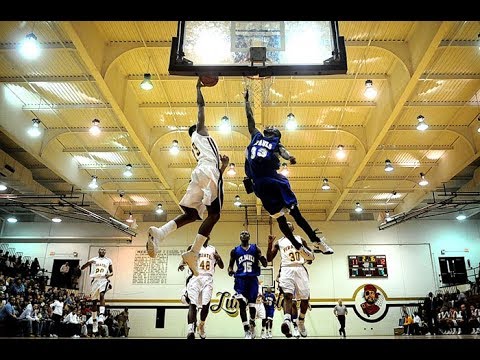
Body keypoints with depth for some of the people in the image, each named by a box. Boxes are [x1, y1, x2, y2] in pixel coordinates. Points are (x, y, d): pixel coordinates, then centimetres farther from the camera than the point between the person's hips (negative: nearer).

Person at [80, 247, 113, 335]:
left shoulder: (108, 260, 12)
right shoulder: (93, 259, 11)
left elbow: (112, 272, 17)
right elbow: (82, 268, 9)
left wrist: (109, 274, -8)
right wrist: (88, 263, -11)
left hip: (104, 280, -2)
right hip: (95, 280, 2)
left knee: (102, 295, -29)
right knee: (94, 301, 6)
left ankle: (101, 316, -36)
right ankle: (94, 322, 17)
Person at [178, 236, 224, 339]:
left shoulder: (213, 249, 16)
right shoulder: (193, 247, 11)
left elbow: (221, 266, 16)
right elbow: (186, 259, 8)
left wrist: (219, 258, -6)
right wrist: (182, 264, -17)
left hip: (208, 279, 2)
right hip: (195, 277, -2)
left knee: (206, 304, -6)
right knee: (192, 303, -17)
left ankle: (201, 326, 20)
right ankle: (190, 329, -31)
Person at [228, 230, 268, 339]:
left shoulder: (255, 248, 5)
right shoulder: (235, 250, 7)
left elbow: (265, 264, 4)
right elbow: (230, 265, 13)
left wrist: (261, 257, -17)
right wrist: (230, 270, -10)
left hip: (253, 279, 0)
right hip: (241, 279, 0)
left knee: (252, 304, 7)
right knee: (242, 304, -8)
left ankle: (252, 325, 32)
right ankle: (246, 330, -2)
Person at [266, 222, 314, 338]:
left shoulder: (300, 239, 17)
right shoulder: (279, 242, 15)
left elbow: (312, 257, 13)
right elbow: (269, 259, 7)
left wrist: (301, 248, -6)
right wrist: (270, 244, -6)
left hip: (300, 269, 2)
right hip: (286, 270, -2)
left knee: (305, 298, 6)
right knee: (287, 295, -25)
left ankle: (301, 322, 29)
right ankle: (287, 321, -43)